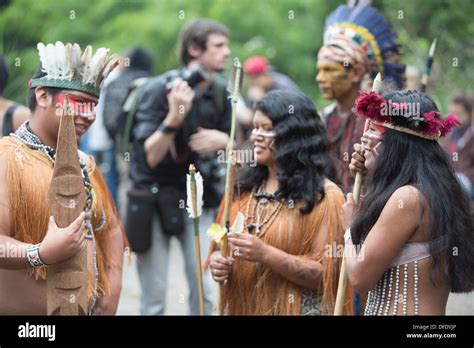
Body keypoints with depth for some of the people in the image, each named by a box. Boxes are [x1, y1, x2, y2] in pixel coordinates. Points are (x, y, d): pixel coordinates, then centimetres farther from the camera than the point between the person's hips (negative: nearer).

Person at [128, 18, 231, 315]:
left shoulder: (220, 93, 2)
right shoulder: (159, 90, -13)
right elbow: (149, 157, -19)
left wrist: (221, 140, -12)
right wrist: (174, 116, -33)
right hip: (155, 199, -4)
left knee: (206, 293, -1)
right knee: (154, 299, 2)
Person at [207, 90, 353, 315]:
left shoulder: (323, 195, -12)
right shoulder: (244, 187, 4)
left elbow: (324, 275, -17)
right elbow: (220, 246, 12)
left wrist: (265, 255, -26)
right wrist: (217, 262, -11)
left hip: (293, 309, -5)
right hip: (240, 306, 5)